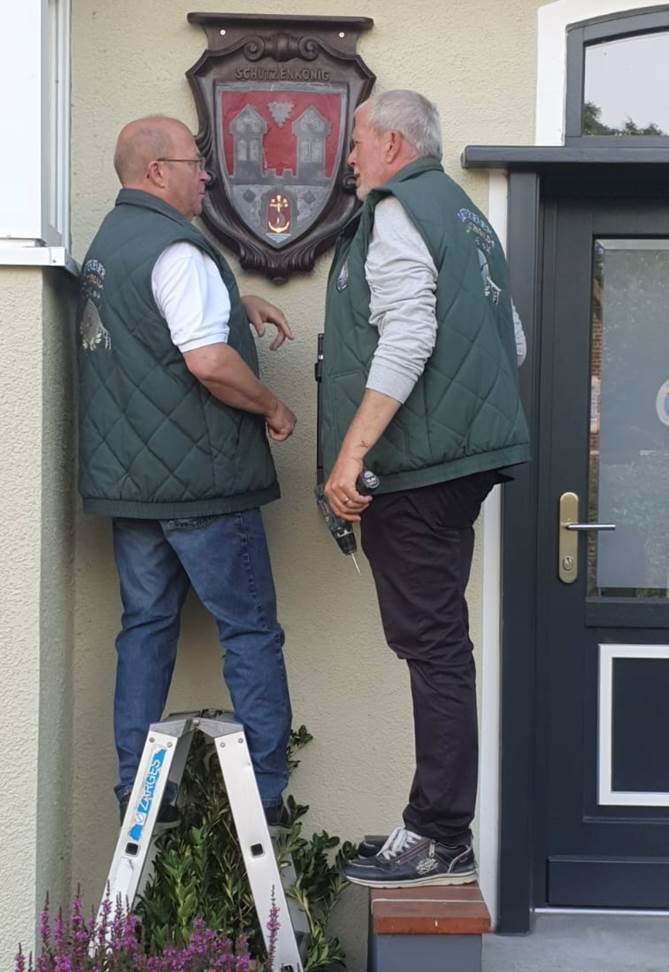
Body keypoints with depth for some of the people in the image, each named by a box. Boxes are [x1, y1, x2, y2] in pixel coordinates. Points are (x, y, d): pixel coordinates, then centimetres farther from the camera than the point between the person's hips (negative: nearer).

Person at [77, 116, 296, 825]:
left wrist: (236, 303, 20)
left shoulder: (109, 241, 16)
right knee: (250, 631, -1)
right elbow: (209, 362, -25)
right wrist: (272, 408, -9)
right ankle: (267, 799, 1)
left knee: (146, 626, 13)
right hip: (196, 477, -9)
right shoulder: (175, 248, -15)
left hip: (125, 476, 9)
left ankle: (137, 794, 16)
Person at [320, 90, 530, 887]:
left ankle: (440, 840, -3)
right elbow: (510, 338, 22)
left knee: (429, 641, -8)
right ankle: (440, 828, 17)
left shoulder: (396, 210, -7)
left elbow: (406, 338, -20)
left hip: (414, 464, -10)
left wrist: (350, 452, -22)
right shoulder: (464, 213, 22)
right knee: (435, 638, 11)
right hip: (464, 455, 10)